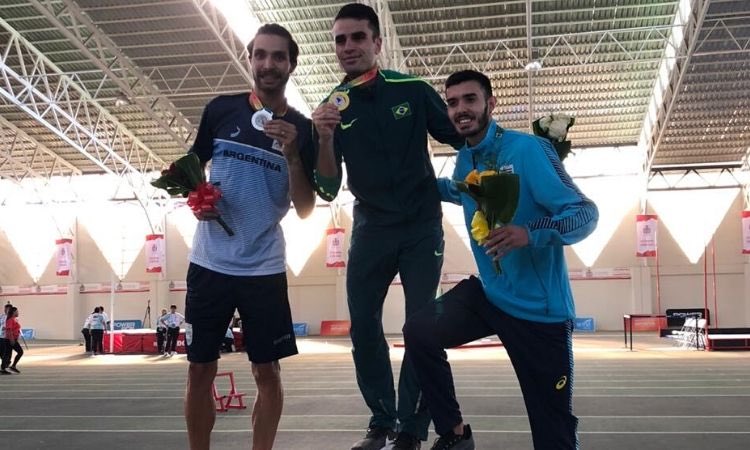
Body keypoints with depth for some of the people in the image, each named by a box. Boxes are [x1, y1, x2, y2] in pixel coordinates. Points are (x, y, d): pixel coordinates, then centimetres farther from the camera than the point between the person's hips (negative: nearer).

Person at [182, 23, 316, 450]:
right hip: (210, 261, 1)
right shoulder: (222, 109, 2)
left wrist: (291, 154, -18)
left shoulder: (302, 129, -1)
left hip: (264, 267, -1)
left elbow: (305, 210, -4)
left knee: (268, 371, 3)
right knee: (200, 368, 7)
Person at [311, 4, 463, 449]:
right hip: (371, 227, 3)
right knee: (363, 325, 3)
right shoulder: (331, 107, -2)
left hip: (422, 225, -2)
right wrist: (325, 137, -22)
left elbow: (461, 138, 3)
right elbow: (329, 189, -6)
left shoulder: (413, 90, -7)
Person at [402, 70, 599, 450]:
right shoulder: (464, 159, 4)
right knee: (419, 332, -13)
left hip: (539, 306, -6)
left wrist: (530, 232, -38)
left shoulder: (527, 149, -18)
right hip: (488, 293, 6)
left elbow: (585, 213, -21)